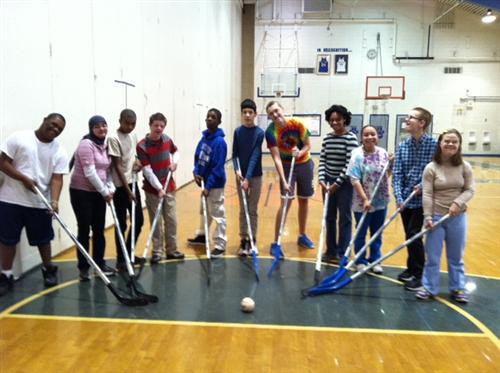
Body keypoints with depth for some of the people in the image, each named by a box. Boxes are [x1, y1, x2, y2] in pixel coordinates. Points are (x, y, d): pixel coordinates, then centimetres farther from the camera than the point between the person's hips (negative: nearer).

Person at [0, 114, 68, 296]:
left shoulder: (60, 152, 0)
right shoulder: (19, 138, -5)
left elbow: (57, 179, -7)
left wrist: (54, 201, -22)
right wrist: (24, 179, -18)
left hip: (40, 203, 2)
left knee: (43, 239, 11)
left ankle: (48, 270, 31)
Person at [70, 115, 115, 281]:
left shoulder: (104, 146, 9)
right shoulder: (86, 144, -14)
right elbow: (90, 173, -20)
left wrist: (110, 189, -2)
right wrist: (105, 192, -15)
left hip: (99, 193, 7)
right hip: (81, 192, -7)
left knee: (99, 230, 10)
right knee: (84, 230, -2)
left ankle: (100, 263, 22)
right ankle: (83, 268, 8)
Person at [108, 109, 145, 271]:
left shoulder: (133, 136, 8)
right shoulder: (113, 138, -14)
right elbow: (117, 166, -17)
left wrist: (137, 162, 0)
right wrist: (127, 190, -19)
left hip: (133, 183, 8)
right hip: (120, 187, -7)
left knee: (139, 220, 11)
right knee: (121, 224, 0)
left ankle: (129, 253, 26)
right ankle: (120, 259, 13)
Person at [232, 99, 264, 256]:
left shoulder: (259, 133, -9)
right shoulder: (238, 132, 1)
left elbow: (255, 156, -15)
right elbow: (235, 154, 2)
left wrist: (248, 178, -20)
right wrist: (237, 170, -15)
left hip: (255, 176, -2)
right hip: (241, 176, 2)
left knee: (253, 210, 6)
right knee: (243, 210, 8)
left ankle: (252, 240, 16)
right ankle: (243, 240, 16)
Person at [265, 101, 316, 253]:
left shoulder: (297, 124, -17)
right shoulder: (271, 132, -21)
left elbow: (307, 145, -6)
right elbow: (276, 158, -24)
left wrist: (299, 153, -28)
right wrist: (284, 181, -31)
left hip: (305, 164, 3)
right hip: (287, 166, -3)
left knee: (304, 201, 12)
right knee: (286, 202, -12)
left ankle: (302, 236, 29)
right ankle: (276, 242, -6)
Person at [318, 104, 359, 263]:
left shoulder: (351, 138, -10)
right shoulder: (327, 138, 6)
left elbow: (350, 164, -15)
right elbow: (322, 160, 4)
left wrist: (337, 183, -17)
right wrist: (322, 180, -9)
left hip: (344, 183, -5)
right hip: (328, 182, 5)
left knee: (344, 218, 3)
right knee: (330, 217, 11)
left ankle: (342, 253, 12)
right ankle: (331, 251, 23)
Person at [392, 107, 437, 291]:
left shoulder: (434, 145, -10)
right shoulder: (402, 147, 2)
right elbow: (397, 175, -4)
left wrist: (424, 186, -20)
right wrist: (399, 197, -15)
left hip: (422, 199, -4)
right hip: (406, 199, 4)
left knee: (414, 236, -6)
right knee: (409, 236, 14)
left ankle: (419, 274, 9)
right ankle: (411, 268, 30)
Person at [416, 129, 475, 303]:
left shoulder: (465, 167, -2)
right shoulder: (431, 168, -9)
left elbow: (469, 190, 0)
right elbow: (427, 195, -10)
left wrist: (458, 203, -17)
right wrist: (427, 217, -15)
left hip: (458, 217, 2)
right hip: (436, 217, -2)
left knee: (456, 256, 14)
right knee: (432, 256, 7)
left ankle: (458, 288, 29)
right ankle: (429, 288, 21)